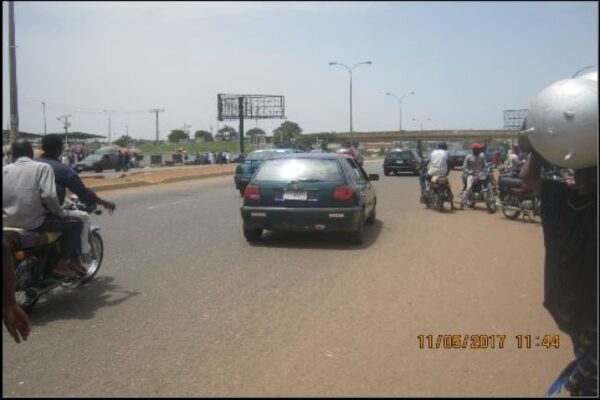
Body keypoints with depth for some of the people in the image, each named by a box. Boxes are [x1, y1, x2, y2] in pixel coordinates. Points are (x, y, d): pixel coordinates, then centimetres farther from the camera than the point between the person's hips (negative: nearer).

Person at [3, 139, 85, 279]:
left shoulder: (5, 170, 10)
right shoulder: (42, 167, -4)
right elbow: (48, 196, -18)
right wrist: (61, 213, -1)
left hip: (7, 223, 7)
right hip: (32, 222, -6)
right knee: (75, 223, 10)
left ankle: (72, 260, 31)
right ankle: (61, 264, 5)